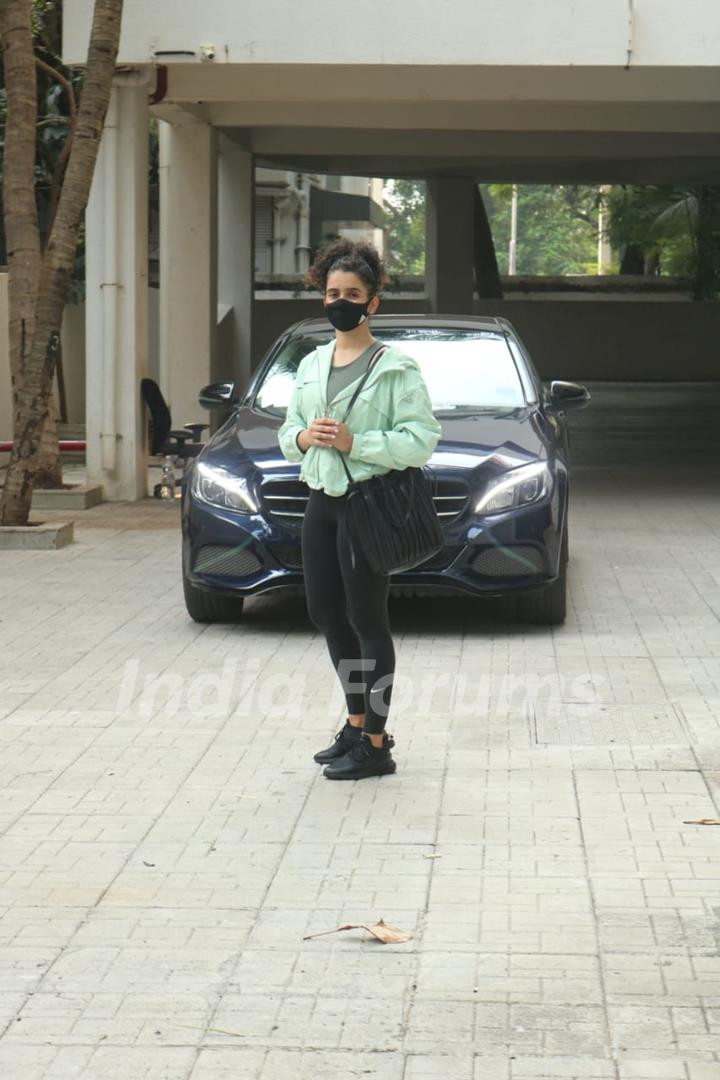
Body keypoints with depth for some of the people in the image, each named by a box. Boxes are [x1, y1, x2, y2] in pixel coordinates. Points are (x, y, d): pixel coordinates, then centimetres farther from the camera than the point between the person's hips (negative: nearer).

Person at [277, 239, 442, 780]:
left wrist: (354, 442, -21)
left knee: (367, 622, -4)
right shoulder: (312, 364, 14)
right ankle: (358, 724, 30)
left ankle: (375, 746, 2)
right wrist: (302, 437, -4)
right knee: (326, 614, 14)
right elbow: (288, 431, 19)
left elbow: (421, 440, -14)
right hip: (322, 498, 8)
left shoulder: (396, 368, -7)